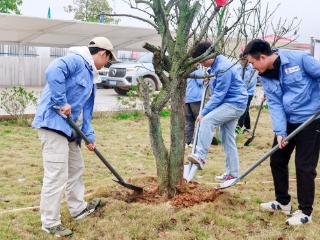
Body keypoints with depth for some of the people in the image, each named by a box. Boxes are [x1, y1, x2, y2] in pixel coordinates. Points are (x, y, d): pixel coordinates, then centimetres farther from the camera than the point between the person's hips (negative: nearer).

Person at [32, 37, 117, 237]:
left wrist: (89, 135, 12)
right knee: (57, 175, -7)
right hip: (53, 122, -11)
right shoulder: (75, 61, -10)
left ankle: (79, 208, 38)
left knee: (76, 169, 21)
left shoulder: (89, 75, 20)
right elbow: (53, 72, -31)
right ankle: (50, 223, 4)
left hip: (69, 127, 11)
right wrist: (62, 102, -26)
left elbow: (85, 109, 19)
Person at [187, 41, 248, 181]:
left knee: (207, 121, -26)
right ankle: (232, 173, 16)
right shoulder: (215, 65, 8)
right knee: (228, 139, 10)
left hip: (235, 104, -10)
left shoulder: (223, 68, -22)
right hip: (230, 103, 10)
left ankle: (201, 156, -25)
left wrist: (203, 112, -21)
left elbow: (219, 95, -23)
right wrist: (210, 79, 10)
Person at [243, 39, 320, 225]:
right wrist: (280, 131, -13)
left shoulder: (298, 59, -17)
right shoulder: (266, 76, 0)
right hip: (288, 122, 7)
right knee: (277, 160, 11)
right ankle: (283, 202, 30)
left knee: (305, 166, -4)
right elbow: (274, 104, -3)